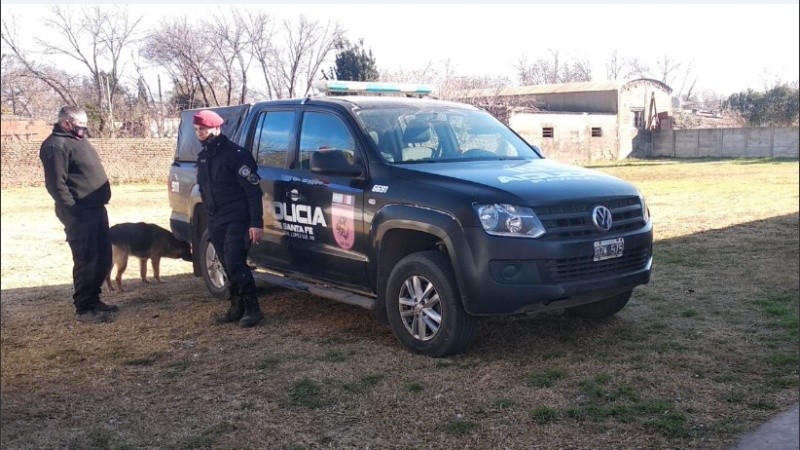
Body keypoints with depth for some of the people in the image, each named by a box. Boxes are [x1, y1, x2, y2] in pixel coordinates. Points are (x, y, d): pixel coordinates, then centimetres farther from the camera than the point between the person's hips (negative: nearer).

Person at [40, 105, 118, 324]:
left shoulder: (77, 140, 19)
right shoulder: (57, 145, -13)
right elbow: (56, 184, -19)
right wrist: (73, 210, -22)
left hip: (96, 208, 10)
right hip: (80, 212, -10)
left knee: (103, 257, 14)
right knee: (86, 260, -7)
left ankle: (93, 299, 26)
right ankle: (83, 308, 1)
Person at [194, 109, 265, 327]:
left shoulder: (235, 154, -12)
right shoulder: (203, 156, 13)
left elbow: (253, 190, -16)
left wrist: (256, 223, -21)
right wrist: (210, 218, 19)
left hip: (237, 220, -8)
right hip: (216, 222, 8)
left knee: (235, 263, -15)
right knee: (229, 266, 10)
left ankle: (252, 308, -6)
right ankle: (237, 308, 18)